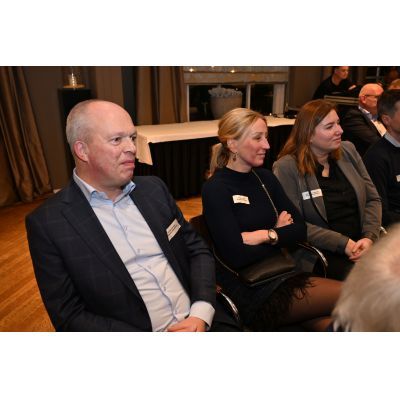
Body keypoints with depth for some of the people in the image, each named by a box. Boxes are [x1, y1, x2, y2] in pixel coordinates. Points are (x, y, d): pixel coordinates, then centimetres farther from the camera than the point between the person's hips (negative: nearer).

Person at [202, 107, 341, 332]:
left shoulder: (265, 177, 8)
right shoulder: (215, 189, -10)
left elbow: (300, 229, 5)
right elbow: (236, 256, -17)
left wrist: (265, 235, -12)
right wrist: (278, 232, -4)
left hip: (283, 274, 6)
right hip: (250, 293, -6)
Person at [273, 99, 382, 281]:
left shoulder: (348, 150, 10)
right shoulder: (286, 167, -9)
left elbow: (372, 199, 10)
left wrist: (369, 237, -6)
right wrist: (343, 244, -15)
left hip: (363, 244, 6)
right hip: (324, 253, -5)